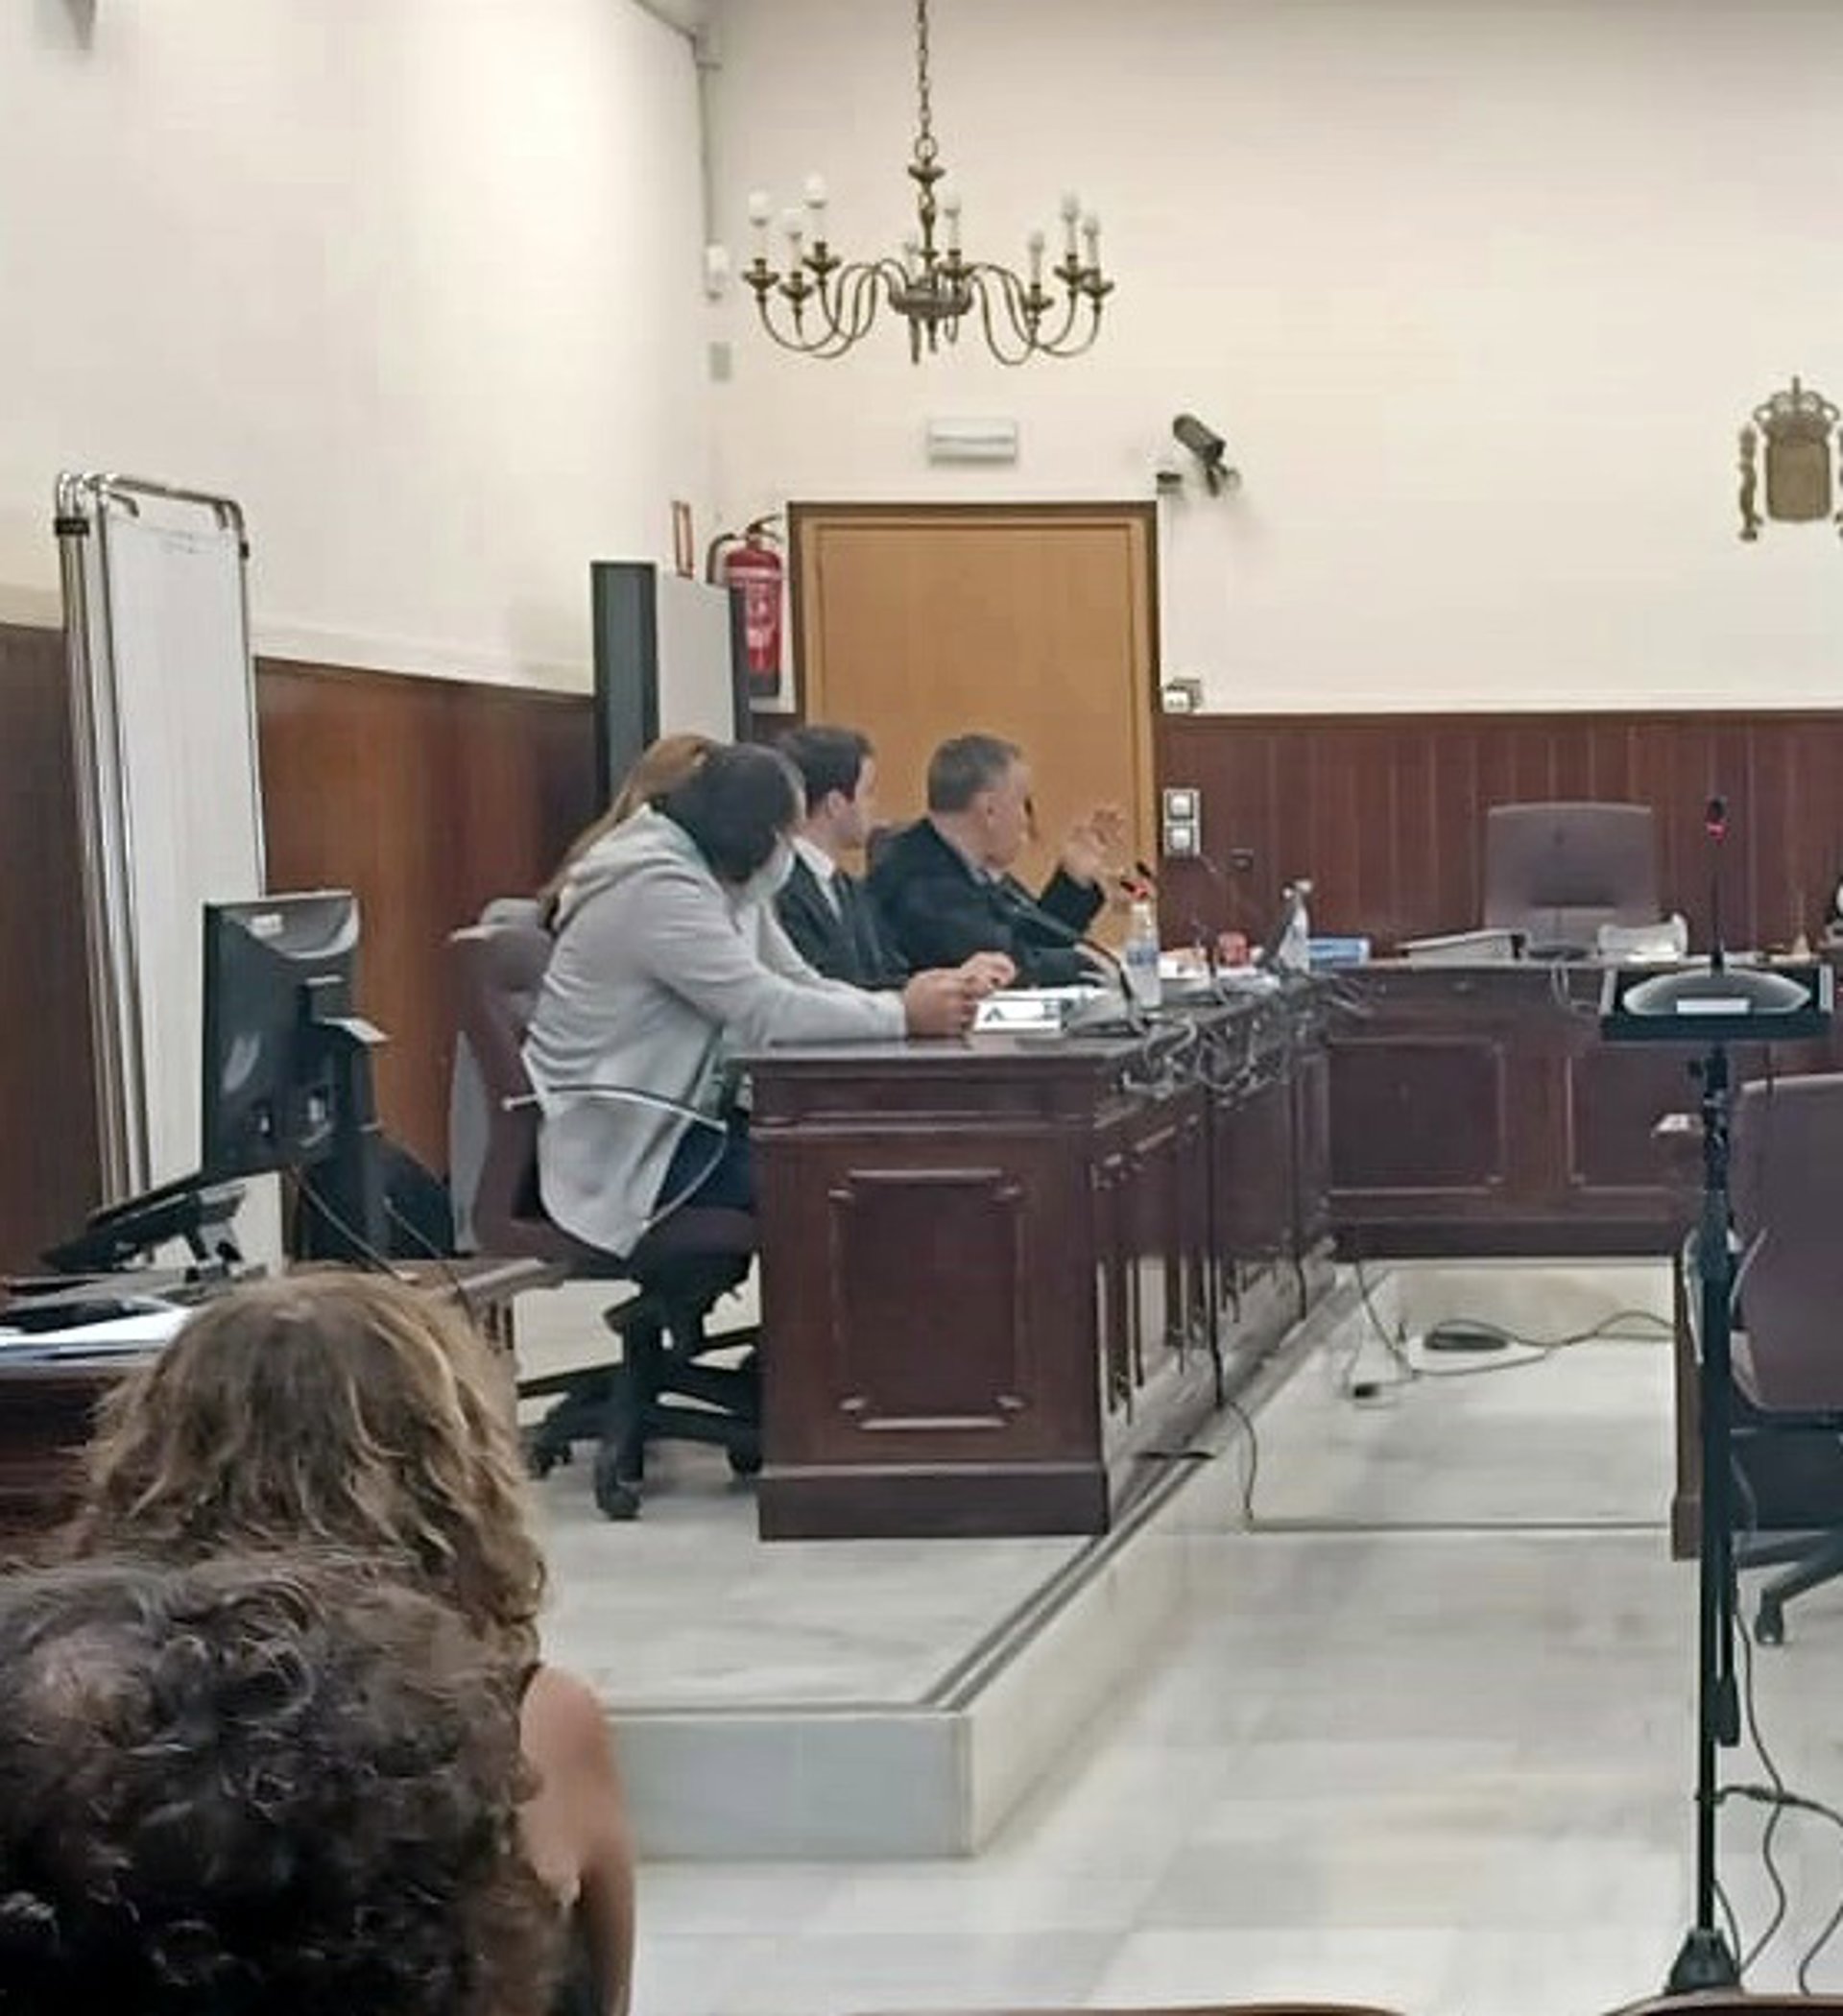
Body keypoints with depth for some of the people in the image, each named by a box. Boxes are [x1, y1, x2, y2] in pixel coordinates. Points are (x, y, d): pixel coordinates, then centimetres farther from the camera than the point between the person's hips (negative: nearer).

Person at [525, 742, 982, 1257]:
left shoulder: (728, 886, 11)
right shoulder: (659, 888, -20)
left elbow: (802, 987, 8)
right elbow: (766, 1012, -24)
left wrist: (912, 998, -9)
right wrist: (904, 1015, -21)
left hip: (679, 1118, 10)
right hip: (616, 1149, -10)